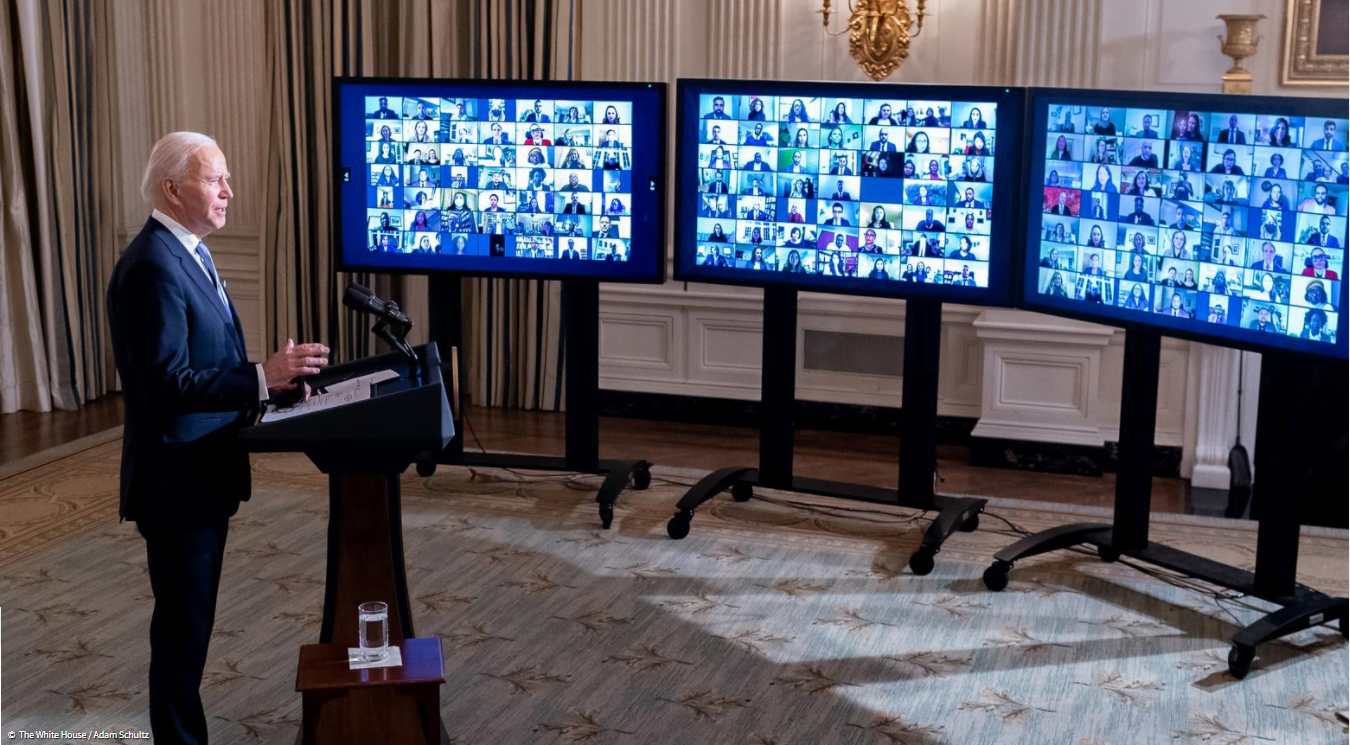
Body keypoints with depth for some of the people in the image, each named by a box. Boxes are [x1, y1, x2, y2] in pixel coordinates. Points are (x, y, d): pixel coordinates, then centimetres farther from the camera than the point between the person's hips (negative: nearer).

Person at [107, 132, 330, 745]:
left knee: (191, 625, 19)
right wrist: (263, 378, -28)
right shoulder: (152, 266, -20)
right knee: (182, 630, 1)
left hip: (204, 472, 10)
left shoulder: (189, 252, 12)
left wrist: (277, 381, 8)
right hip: (176, 482, -10)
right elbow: (166, 383, -26)